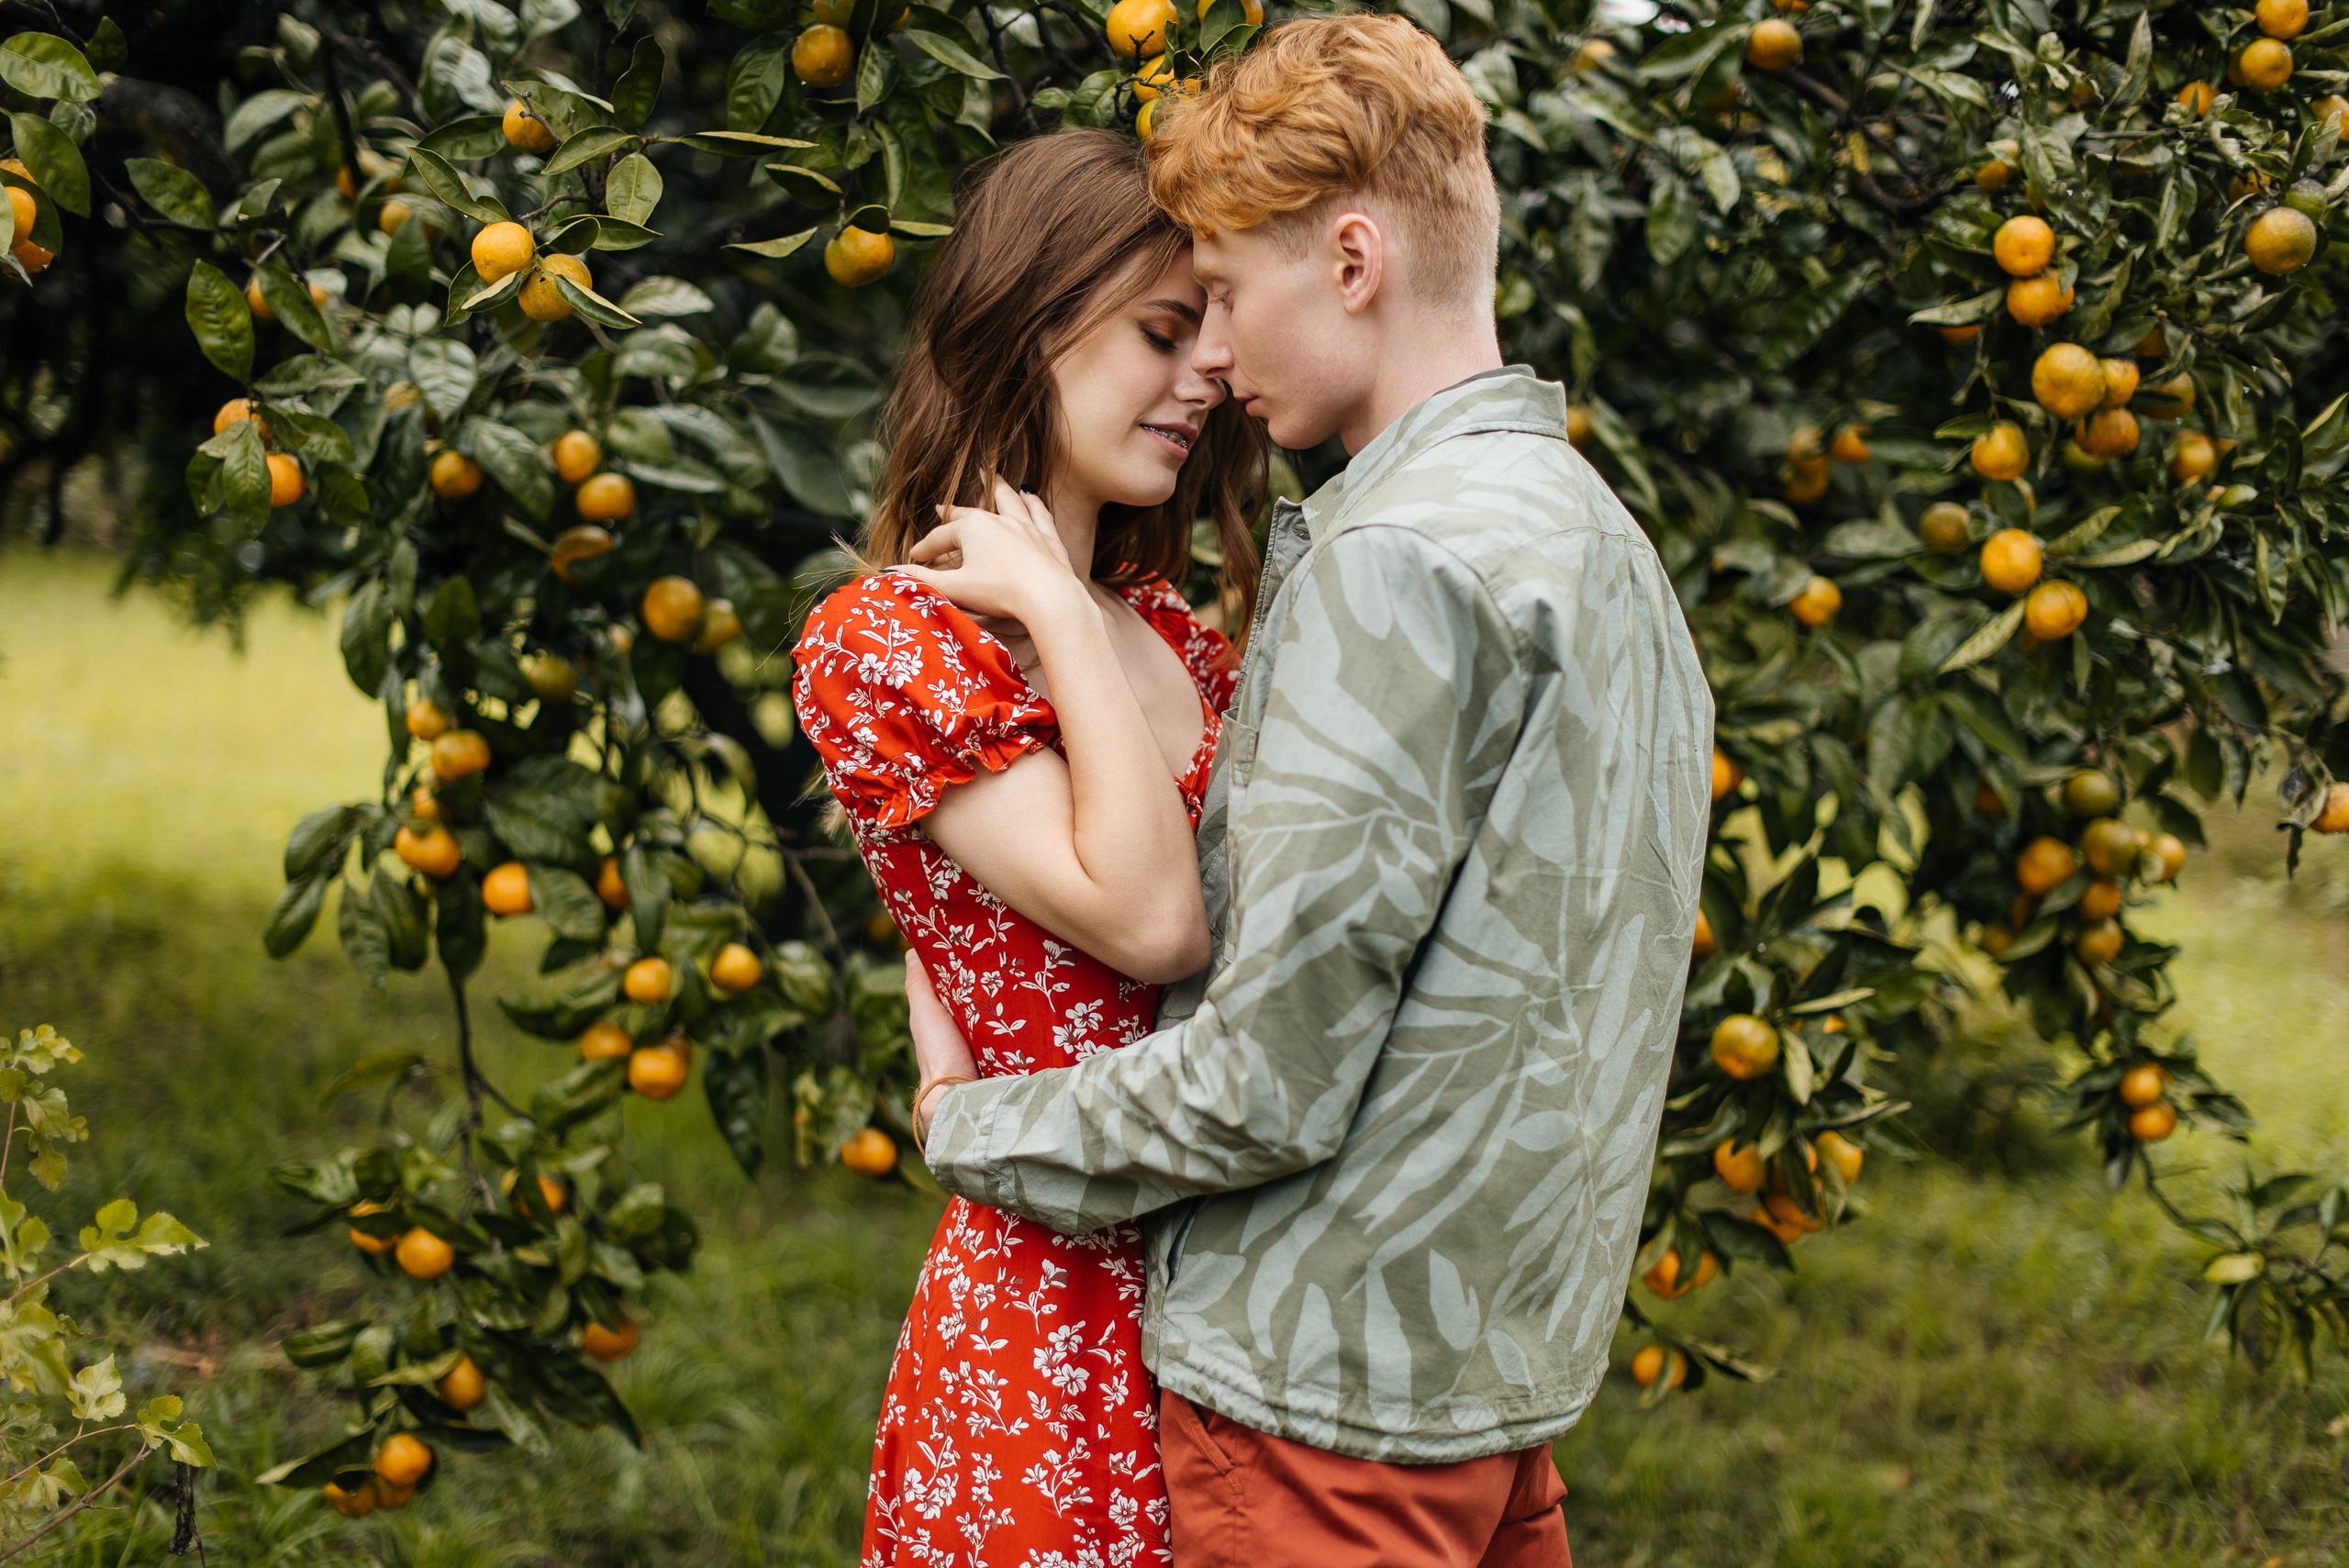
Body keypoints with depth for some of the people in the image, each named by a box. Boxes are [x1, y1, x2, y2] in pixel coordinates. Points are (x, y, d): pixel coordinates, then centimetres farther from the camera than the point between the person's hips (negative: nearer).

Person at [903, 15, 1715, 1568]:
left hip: (1333, 1388, -9)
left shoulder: (1400, 557, -18)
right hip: (1505, 1366, 9)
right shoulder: (1596, 530, 13)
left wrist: (970, 1126, -3)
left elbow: (1269, 1081, -20)